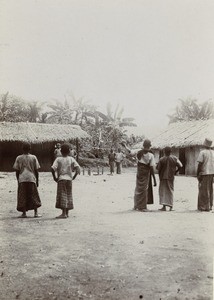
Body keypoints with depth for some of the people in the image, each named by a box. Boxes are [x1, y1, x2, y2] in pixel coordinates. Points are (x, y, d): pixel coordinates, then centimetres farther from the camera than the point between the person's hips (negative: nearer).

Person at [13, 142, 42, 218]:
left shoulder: (18, 158, 3)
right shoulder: (33, 157, 2)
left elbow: (17, 171, 4)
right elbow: (36, 170, 3)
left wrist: (18, 180, 15)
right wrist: (37, 180, 11)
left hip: (22, 179, 0)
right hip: (32, 178, 0)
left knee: (22, 197, 6)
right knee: (34, 196, 7)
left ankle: (24, 213, 5)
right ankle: (36, 213, 3)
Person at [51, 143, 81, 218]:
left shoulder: (58, 159, 0)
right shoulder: (71, 159, 6)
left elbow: (53, 169, -13)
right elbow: (78, 168, -5)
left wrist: (54, 177, -1)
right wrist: (74, 177, 4)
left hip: (61, 179, -3)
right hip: (69, 179, 3)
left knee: (62, 195, -4)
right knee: (68, 195, 12)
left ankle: (64, 213, -10)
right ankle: (67, 213, 18)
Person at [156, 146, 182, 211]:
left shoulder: (162, 159, -8)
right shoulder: (174, 158, -2)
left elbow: (158, 168, -7)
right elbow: (180, 166, -5)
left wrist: (160, 175, 9)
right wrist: (175, 172, 9)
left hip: (163, 177, -2)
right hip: (171, 177, 2)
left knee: (163, 191, 2)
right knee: (170, 190, 14)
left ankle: (164, 206, -9)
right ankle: (170, 205, 14)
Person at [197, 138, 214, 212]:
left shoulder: (202, 152, -9)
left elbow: (200, 164, -13)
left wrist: (197, 174, -7)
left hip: (204, 173, -6)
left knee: (204, 191, -1)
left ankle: (205, 207, 0)